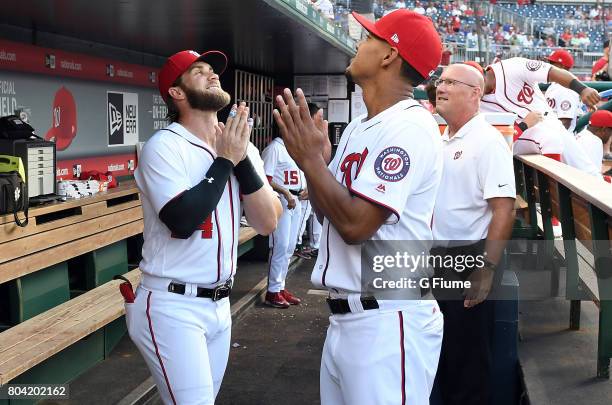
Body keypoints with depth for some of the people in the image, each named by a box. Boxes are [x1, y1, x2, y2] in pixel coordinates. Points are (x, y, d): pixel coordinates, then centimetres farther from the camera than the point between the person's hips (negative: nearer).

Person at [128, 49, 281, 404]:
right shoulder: (164, 146, -11)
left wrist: (242, 158, -12)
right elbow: (183, 221, -25)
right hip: (172, 307, -6)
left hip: (220, 304, 7)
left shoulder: (240, 148, 6)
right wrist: (225, 160, -15)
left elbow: (267, 222, -2)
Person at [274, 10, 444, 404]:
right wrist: (315, 157, 0)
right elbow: (328, 212, 16)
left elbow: (356, 224, -23)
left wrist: (310, 158, -14)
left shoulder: (409, 127, -17)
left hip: (387, 322, -9)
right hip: (344, 317, 9)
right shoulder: (359, 128, 13)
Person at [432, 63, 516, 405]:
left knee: (469, 356, 3)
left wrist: (487, 270, -23)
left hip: (468, 260, -8)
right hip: (437, 259, 8)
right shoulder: (443, 140, 11)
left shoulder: (487, 142, -14)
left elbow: (504, 209, -20)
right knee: (441, 348, 18)